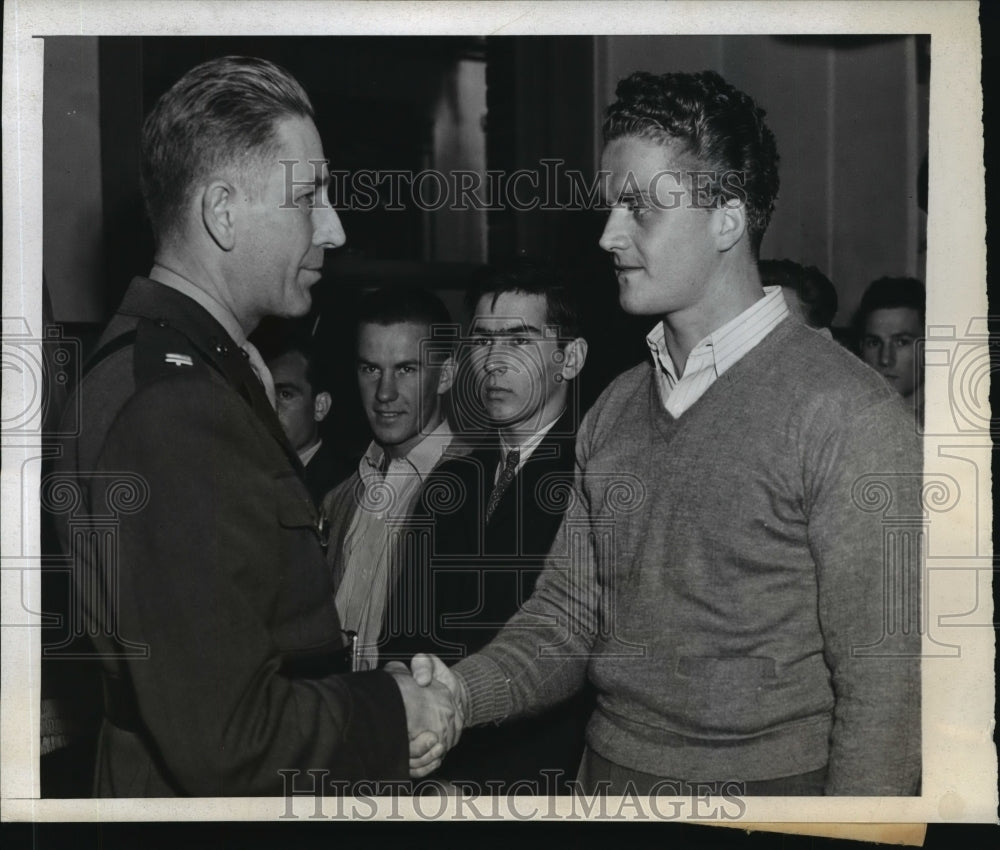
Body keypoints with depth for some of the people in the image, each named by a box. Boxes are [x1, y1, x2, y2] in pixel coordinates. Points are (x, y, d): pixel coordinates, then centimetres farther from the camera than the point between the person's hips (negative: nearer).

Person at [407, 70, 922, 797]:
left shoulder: (845, 414, -16)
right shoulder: (614, 410, 5)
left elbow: (882, 687, -17)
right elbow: (568, 611, 6)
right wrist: (464, 691, -10)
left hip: (773, 784, -6)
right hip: (608, 774, 6)